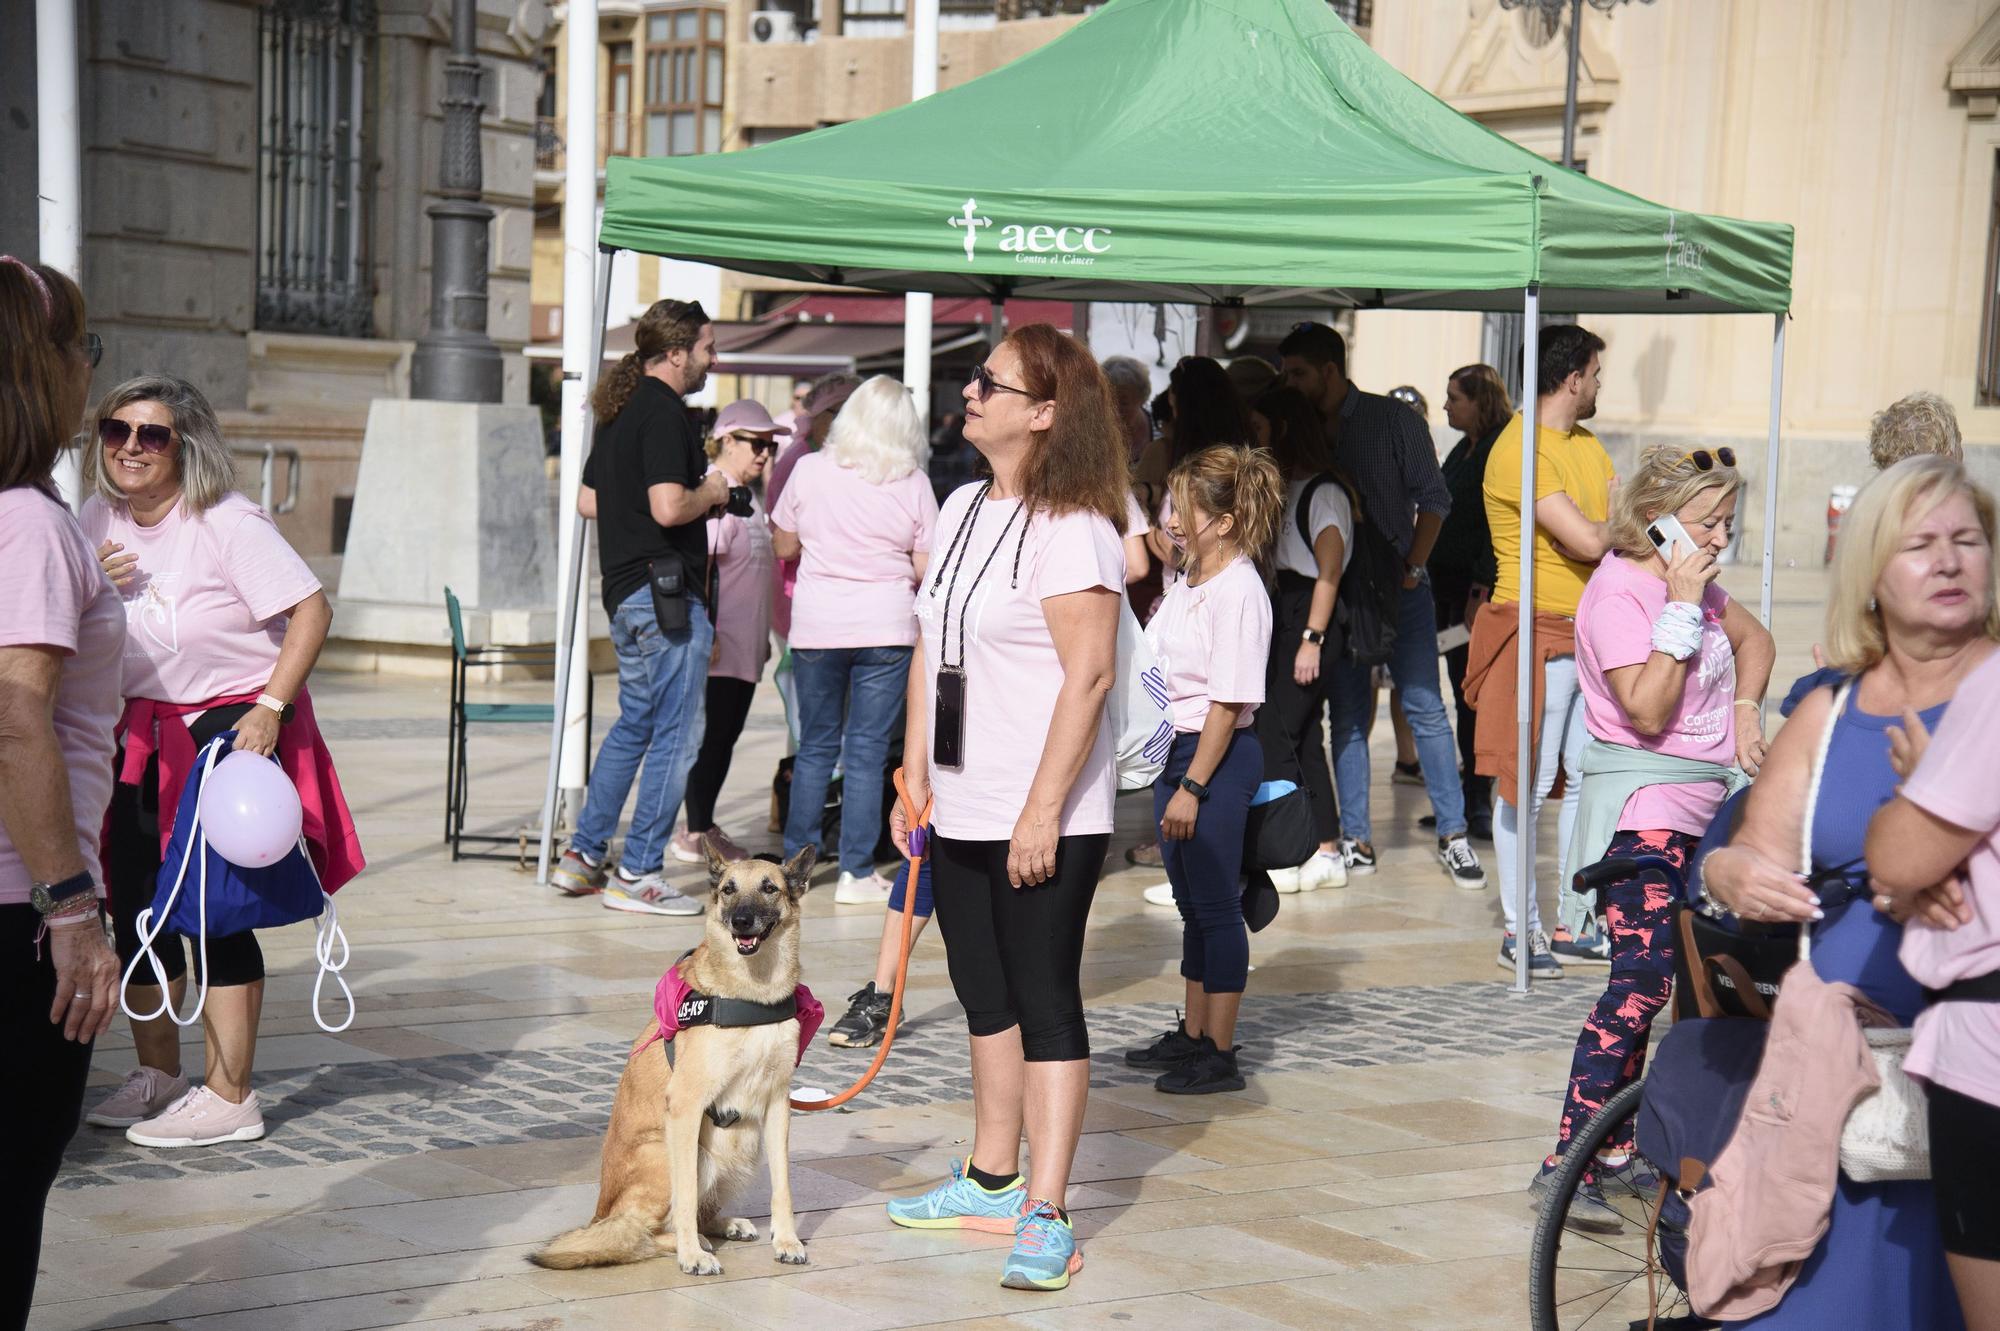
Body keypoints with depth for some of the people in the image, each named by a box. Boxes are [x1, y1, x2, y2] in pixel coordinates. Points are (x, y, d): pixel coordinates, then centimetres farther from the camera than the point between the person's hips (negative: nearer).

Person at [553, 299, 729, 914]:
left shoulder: (619, 410, 15)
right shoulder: (664, 411, -15)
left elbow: (587, 500, 21)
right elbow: (670, 508, -24)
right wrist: (710, 493, -6)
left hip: (626, 591, 10)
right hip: (666, 592, -10)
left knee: (634, 724, 19)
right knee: (676, 736, -3)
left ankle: (583, 855, 23)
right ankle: (638, 874, 0)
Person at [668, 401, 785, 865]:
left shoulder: (747, 497, 17)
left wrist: (763, 635, 23)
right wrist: (707, 632, -25)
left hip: (745, 644, 10)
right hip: (718, 644, -10)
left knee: (727, 734, 12)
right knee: (712, 734, -5)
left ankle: (704, 826, 20)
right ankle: (696, 834, 1)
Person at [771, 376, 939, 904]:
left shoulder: (810, 470, -1)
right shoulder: (913, 484, -3)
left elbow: (783, 546, 9)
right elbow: (927, 570, -2)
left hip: (816, 625, 1)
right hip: (886, 627, -1)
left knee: (815, 747, 13)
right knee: (867, 752, 3)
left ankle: (795, 862, 18)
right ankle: (856, 874, 3)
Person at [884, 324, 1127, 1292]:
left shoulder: (1072, 529, -15)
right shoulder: (962, 510, 12)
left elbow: (1090, 674, -20)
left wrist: (1043, 810, -22)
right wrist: (913, 772, 12)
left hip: (1045, 819, -9)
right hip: (961, 811, 9)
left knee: (1045, 1002, -5)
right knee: (986, 997, 18)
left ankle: (1047, 1217, -1)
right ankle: (992, 1180, 31)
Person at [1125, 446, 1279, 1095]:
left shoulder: (1239, 592, -17)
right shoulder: (1188, 582, 12)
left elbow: (1228, 702, -20)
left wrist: (1192, 787, -20)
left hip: (1218, 757, -9)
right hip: (1174, 749, 9)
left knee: (1216, 905, -2)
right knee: (1192, 903, 16)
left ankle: (1220, 1055, 5)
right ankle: (1192, 1035, 27)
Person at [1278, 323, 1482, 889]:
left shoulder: (1393, 420, -3)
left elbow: (1432, 497, -4)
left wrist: (1411, 569, -10)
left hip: (1399, 587, -4)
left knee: (1425, 708, -4)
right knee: (1347, 716, 4)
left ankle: (1453, 835, 3)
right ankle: (1357, 840, 10)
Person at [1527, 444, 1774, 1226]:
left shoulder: (1698, 587, 13)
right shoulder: (1617, 592, -14)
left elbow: (1754, 640, 31)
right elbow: (1648, 709, -22)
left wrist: (1745, 710, 14)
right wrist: (1681, 609, -21)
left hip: (1704, 805, 9)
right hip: (1642, 809, -9)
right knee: (1643, 978, -18)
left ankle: (1620, 1140, 15)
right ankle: (1568, 1161, -17)